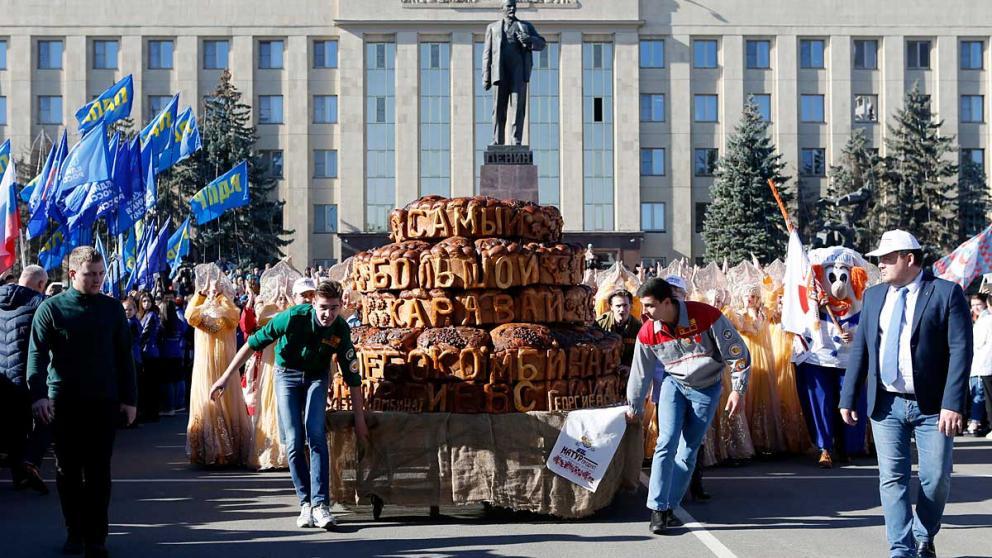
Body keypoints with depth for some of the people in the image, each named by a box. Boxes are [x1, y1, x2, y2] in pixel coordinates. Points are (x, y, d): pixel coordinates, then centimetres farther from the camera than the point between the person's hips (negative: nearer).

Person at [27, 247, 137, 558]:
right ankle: (75, 532, 21)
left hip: (104, 402, 1)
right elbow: (37, 354, -6)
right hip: (64, 402, -1)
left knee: (98, 471, 0)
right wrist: (38, 394, -19)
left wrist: (129, 398, 5)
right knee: (68, 470, 7)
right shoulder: (51, 308, -1)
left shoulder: (112, 308, 5)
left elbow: (123, 356, 8)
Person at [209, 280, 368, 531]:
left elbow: (353, 377, -12)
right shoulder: (294, 317, -28)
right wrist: (226, 377, -19)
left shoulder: (341, 330, -21)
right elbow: (253, 342, -19)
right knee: (293, 442, -8)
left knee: (316, 436, -17)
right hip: (288, 375, 0)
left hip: (317, 377, 1)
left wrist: (360, 420, -9)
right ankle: (305, 503, 3)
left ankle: (320, 504, -18)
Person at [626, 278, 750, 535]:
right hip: (674, 384, 1)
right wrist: (634, 408, 10)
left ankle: (668, 507, 13)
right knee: (667, 442, -15)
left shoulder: (706, 315, -24)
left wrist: (738, 390, -15)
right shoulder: (648, 333, -14)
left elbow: (736, 351, -15)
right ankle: (657, 509, -12)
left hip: (707, 389, -1)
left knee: (688, 451, 2)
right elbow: (640, 372, 1)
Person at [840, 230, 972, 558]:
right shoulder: (873, 295, 9)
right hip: (886, 405, 3)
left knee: (936, 479, 5)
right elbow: (860, 348, 10)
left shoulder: (946, 293, -6)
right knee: (892, 479, 0)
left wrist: (953, 403, -19)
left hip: (932, 406, -3)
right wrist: (848, 398, 6)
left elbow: (960, 350, -11)